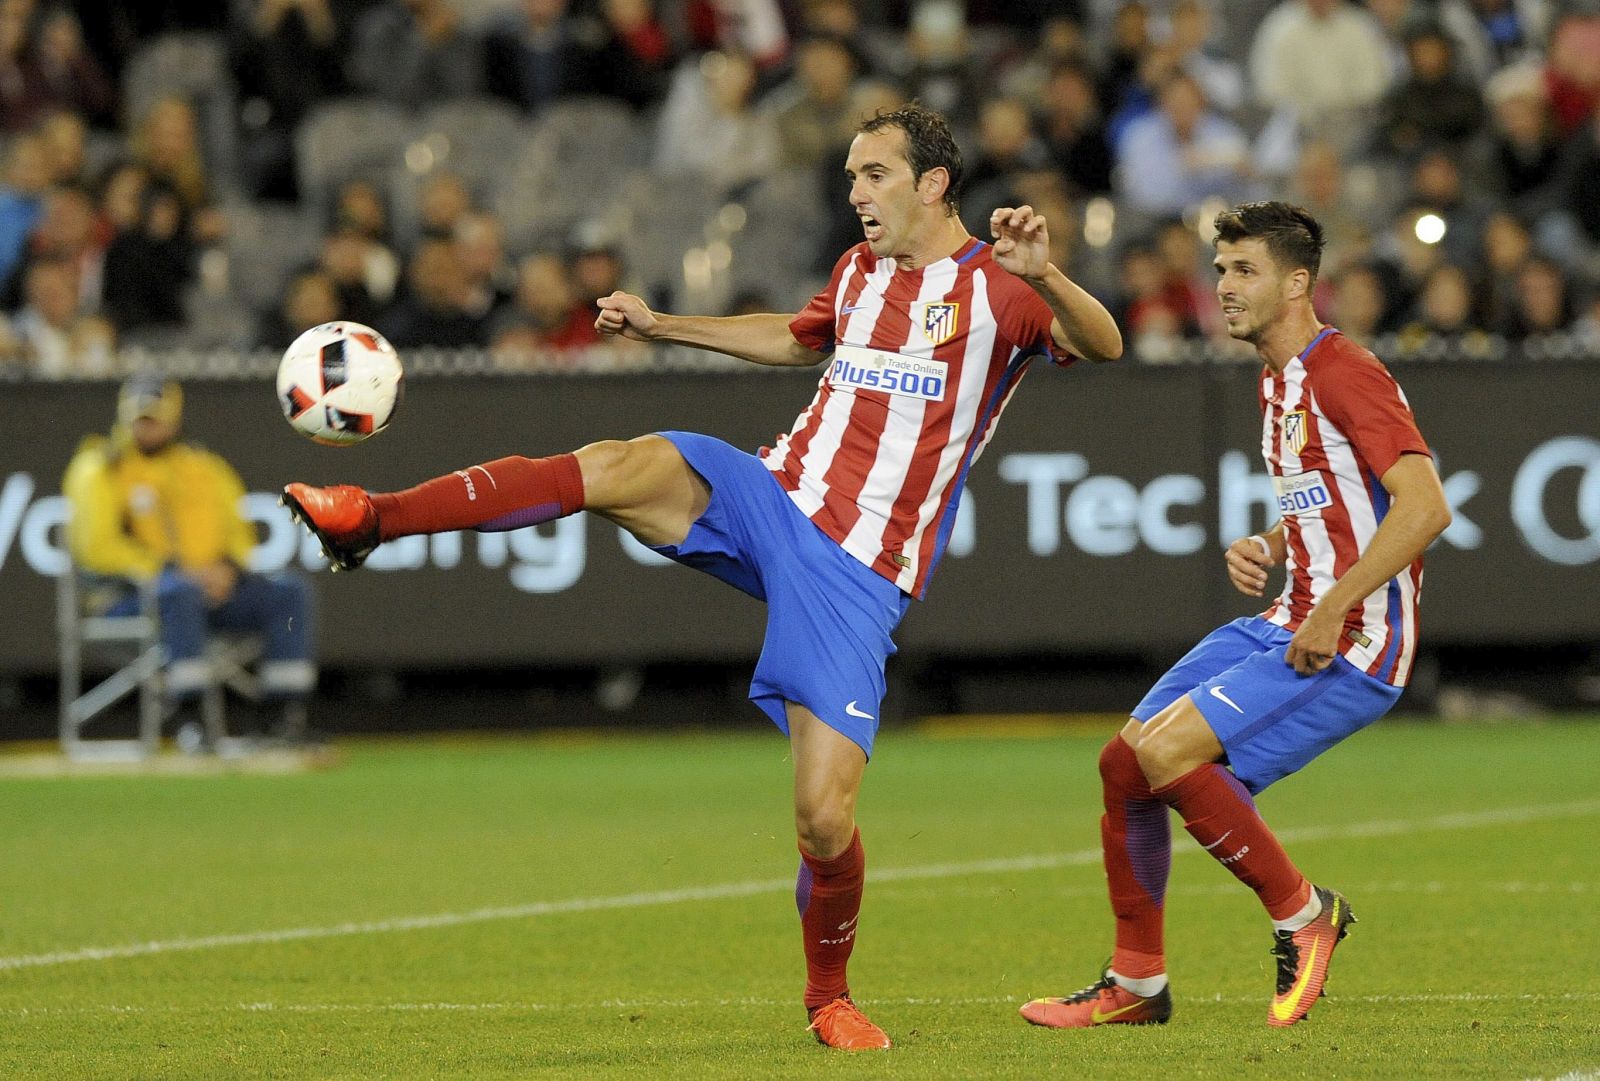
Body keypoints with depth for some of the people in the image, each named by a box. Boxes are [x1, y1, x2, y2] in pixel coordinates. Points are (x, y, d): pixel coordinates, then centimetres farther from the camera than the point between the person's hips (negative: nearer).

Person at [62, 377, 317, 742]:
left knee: (289, 591, -15)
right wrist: (174, 571, -18)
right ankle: (187, 719, -44)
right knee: (180, 591, -40)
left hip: (214, 584, 6)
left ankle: (290, 718, -23)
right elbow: (98, 546, -10)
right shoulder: (100, 470, 2)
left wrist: (226, 568, -8)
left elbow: (239, 532, 18)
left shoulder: (206, 468, 19)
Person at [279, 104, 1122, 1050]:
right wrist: (662, 326, 33)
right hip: (771, 500, 4)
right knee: (632, 465, -27)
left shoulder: (996, 288, -3)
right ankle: (372, 517, -35)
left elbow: (1103, 344, -21)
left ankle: (829, 995, 17)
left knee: (825, 819, -11)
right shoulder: (859, 271, 16)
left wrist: (1044, 274, -39)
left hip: (859, 578, -4)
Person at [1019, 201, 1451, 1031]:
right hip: (1285, 629, 10)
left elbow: (1425, 506, -24)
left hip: (1350, 648, -10)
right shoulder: (1277, 380, 17)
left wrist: (1331, 612, -26)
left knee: (1167, 755, -23)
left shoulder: (1344, 373, -14)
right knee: (1123, 763, 4)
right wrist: (1261, 550, 9)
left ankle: (1302, 913, -5)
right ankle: (1137, 983, 16)